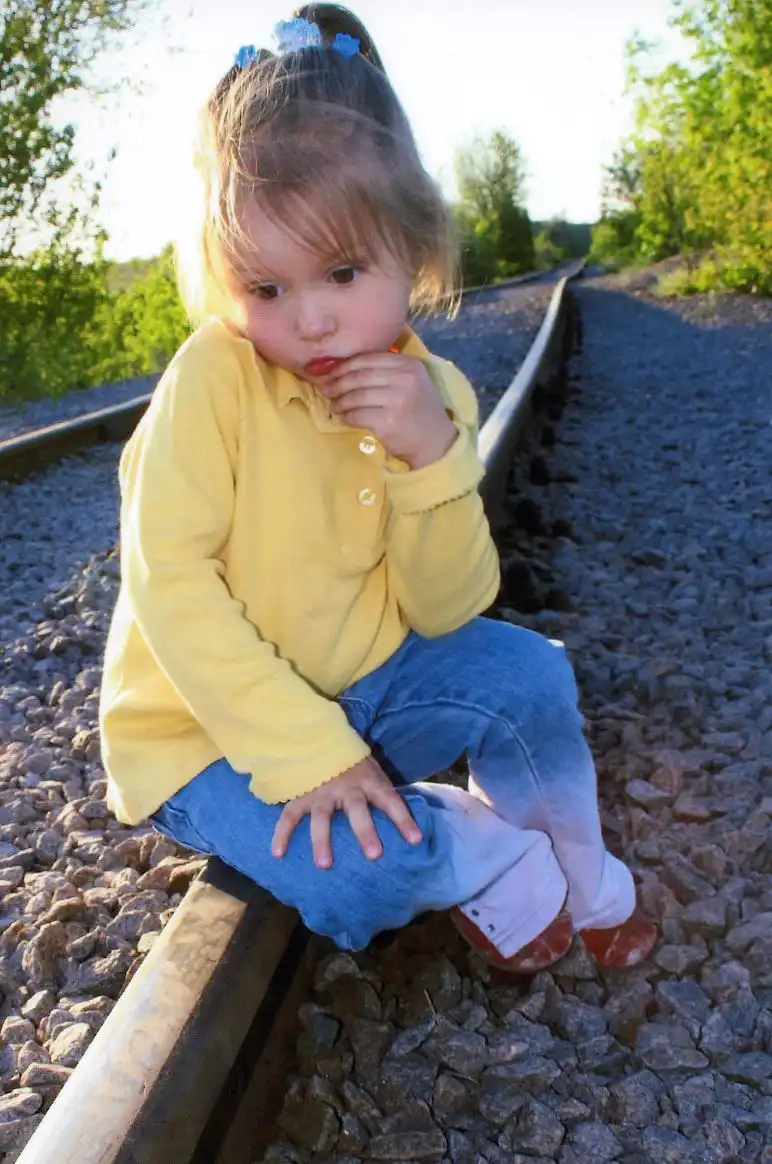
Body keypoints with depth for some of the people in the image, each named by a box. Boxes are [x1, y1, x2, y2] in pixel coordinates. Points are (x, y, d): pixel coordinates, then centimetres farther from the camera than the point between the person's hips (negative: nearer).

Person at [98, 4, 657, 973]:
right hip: (205, 731, -4)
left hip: (355, 691, 5)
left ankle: (581, 879, 18)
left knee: (527, 672, -10)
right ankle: (485, 853, 7)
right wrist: (305, 751, -28)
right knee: (364, 867, -28)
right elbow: (167, 582, -25)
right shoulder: (213, 375, -21)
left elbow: (444, 613, -10)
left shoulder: (433, 391, -7)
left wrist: (432, 454, -26)